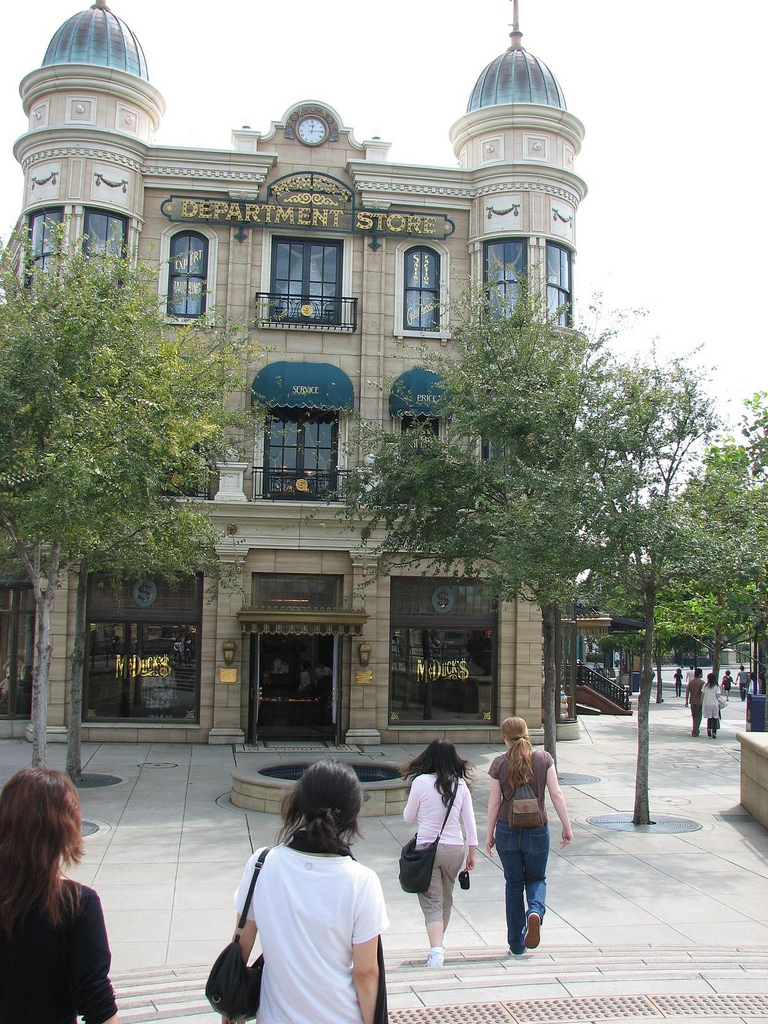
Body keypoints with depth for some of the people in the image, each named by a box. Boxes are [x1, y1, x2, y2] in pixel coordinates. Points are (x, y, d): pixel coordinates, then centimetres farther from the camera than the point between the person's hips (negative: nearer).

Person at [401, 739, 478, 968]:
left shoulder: (421, 782, -10)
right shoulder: (460, 785, -2)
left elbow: (408, 816, 1)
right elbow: (469, 821, 1)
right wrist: (472, 852, 10)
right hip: (454, 848, 4)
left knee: (432, 903, -2)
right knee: (446, 898, 23)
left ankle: (436, 950, -19)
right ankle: (440, 939, 44)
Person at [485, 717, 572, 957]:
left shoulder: (499, 763, -6)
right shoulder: (544, 759, -4)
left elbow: (494, 801, -4)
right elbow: (556, 794, -7)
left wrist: (489, 835, 4)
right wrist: (567, 827, -1)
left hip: (507, 831, 0)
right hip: (537, 831, 0)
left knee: (513, 883, 13)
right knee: (536, 879, 19)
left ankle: (517, 944, 16)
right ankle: (535, 910, -14)